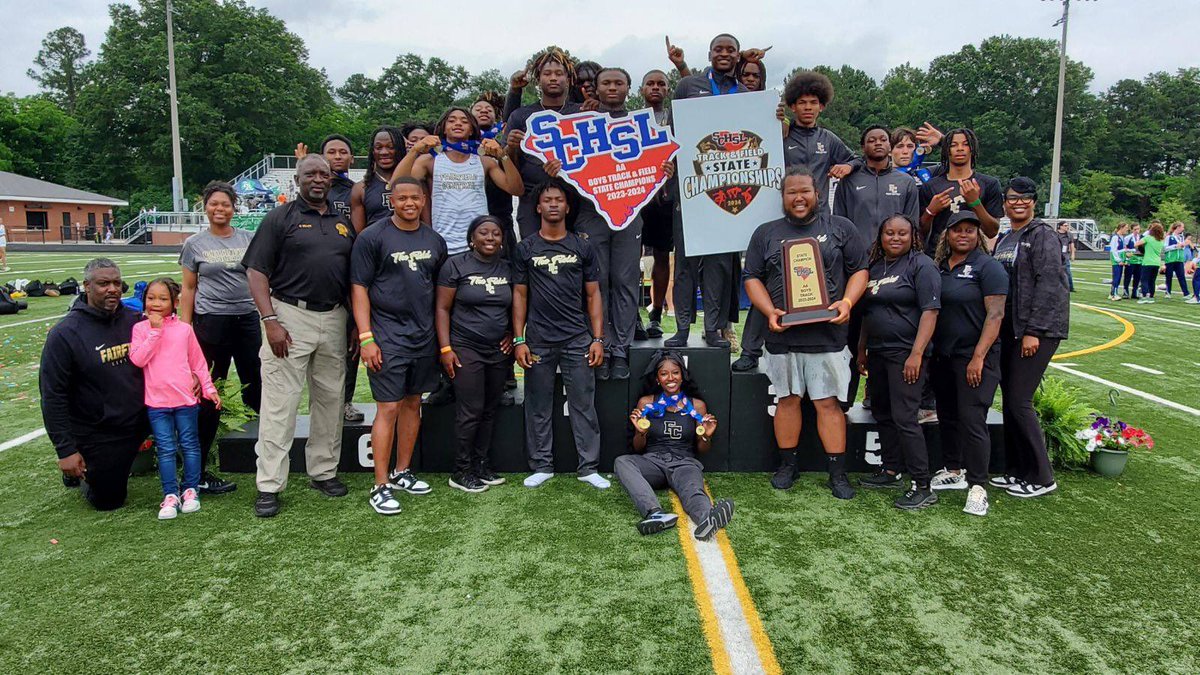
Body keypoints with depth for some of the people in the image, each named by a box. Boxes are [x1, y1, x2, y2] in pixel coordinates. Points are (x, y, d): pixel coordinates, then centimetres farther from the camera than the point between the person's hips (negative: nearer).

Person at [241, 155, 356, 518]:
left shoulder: (343, 223, 15)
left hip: (334, 319, 5)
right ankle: (269, 486, 4)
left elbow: (355, 277, 18)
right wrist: (271, 321, -15)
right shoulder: (280, 218, 1)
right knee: (280, 404, -3)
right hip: (290, 317, -5)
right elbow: (256, 272, -5)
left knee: (330, 399, 11)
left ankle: (324, 471, 24)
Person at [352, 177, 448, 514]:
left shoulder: (435, 240, 11)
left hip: (424, 336, 6)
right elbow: (359, 289, -7)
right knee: (388, 408, -6)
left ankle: (402, 472, 26)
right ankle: (380, 486, 2)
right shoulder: (373, 237, -5)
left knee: (413, 403, 13)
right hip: (388, 337, -5)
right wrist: (366, 337, -13)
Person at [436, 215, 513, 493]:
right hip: (466, 349, -5)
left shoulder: (508, 268, 9)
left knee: (490, 410, 9)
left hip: (499, 351, 5)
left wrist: (513, 335, 4)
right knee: (470, 412, -5)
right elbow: (443, 308, -4)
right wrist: (445, 348, -10)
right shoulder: (456, 265, -4)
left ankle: (480, 464, 23)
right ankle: (461, 471, 8)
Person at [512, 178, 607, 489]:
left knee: (584, 405, 2)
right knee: (538, 407, 7)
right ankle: (542, 466, 19)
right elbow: (519, 295, 6)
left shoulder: (582, 247, 7)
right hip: (538, 342, 0)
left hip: (577, 340, 0)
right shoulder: (526, 248, 6)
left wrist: (598, 338, -1)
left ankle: (588, 467, 11)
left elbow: (593, 295, 7)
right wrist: (519, 340, -2)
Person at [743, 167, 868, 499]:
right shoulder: (766, 233, 11)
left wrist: (847, 301, -10)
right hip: (782, 334, 2)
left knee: (829, 402, 0)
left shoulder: (840, 228, 8)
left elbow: (860, 270, 7)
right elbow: (753, 278, 7)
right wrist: (770, 311, -8)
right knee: (788, 399, 9)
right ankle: (787, 464, 22)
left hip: (827, 333, -2)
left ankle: (838, 472, 8)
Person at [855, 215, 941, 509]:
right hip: (877, 352, 8)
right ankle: (890, 470, 27)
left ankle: (923, 487, -5)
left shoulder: (921, 265, -7)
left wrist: (916, 354, -21)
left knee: (903, 418, -11)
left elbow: (930, 311, -14)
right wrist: (861, 350, 18)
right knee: (882, 414, 14)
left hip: (906, 353, -8)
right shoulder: (874, 266, 14)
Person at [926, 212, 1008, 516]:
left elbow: (995, 314, -13)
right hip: (943, 355, 7)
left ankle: (978, 487, -1)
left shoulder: (987, 266, -7)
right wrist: (929, 353, 8)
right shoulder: (939, 266, 11)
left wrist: (978, 357, -20)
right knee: (947, 415, 14)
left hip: (974, 357, -6)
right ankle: (952, 472, 29)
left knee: (971, 419, -9)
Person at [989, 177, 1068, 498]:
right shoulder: (1003, 240, 16)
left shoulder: (1042, 235, -7)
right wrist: (997, 328, 14)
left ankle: (1040, 477, 4)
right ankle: (1016, 470, 21)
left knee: (1019, 402, -9)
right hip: (1009, 330, 8)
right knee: (1009, 400, 9)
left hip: (1038, 330, -8)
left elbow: (1048, 284, -15)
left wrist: (1033, 331, -19)